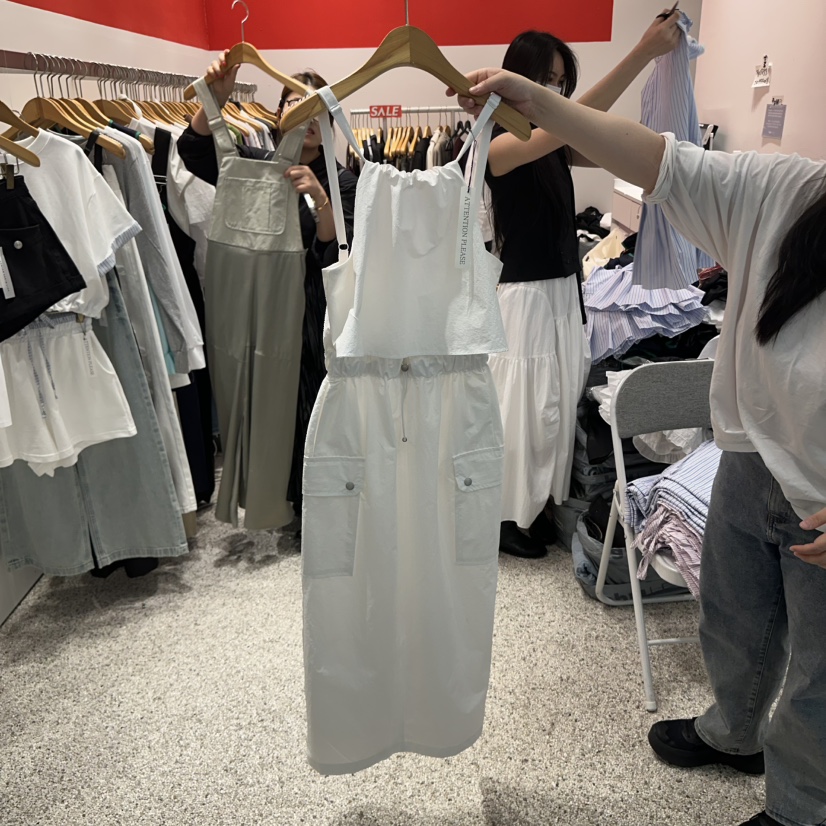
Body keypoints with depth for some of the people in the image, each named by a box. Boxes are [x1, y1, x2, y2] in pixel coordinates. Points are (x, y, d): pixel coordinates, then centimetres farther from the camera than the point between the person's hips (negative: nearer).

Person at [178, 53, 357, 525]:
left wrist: (319, 197, -29)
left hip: (315, 315, -2)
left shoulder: (341, 181, -2)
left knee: (316, 411, 3)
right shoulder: (256, 165, 4)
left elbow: (337, 254, -14)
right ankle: (292, 503, 30)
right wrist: (217, 99, -28)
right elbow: (195, 151, -12)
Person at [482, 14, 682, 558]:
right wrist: (642, 53, -31)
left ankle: (535, 506, 28)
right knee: (523, 409, 0)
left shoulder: (556, 148, 11)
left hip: (564, 289, 8)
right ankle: (504, 515, 18)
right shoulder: (501, 145, -13)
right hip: (524, 295, -8)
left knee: (558, 405, 13)